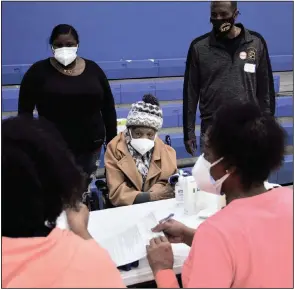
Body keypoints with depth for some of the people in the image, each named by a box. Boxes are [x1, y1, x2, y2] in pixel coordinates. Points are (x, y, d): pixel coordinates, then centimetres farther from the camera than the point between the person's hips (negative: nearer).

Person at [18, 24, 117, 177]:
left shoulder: (93, 69, 4)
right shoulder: (38, 71, -2)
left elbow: (108, 108, 8)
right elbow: (24, 111, -2)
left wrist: (112, 143, 7)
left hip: (90, 147, 2)